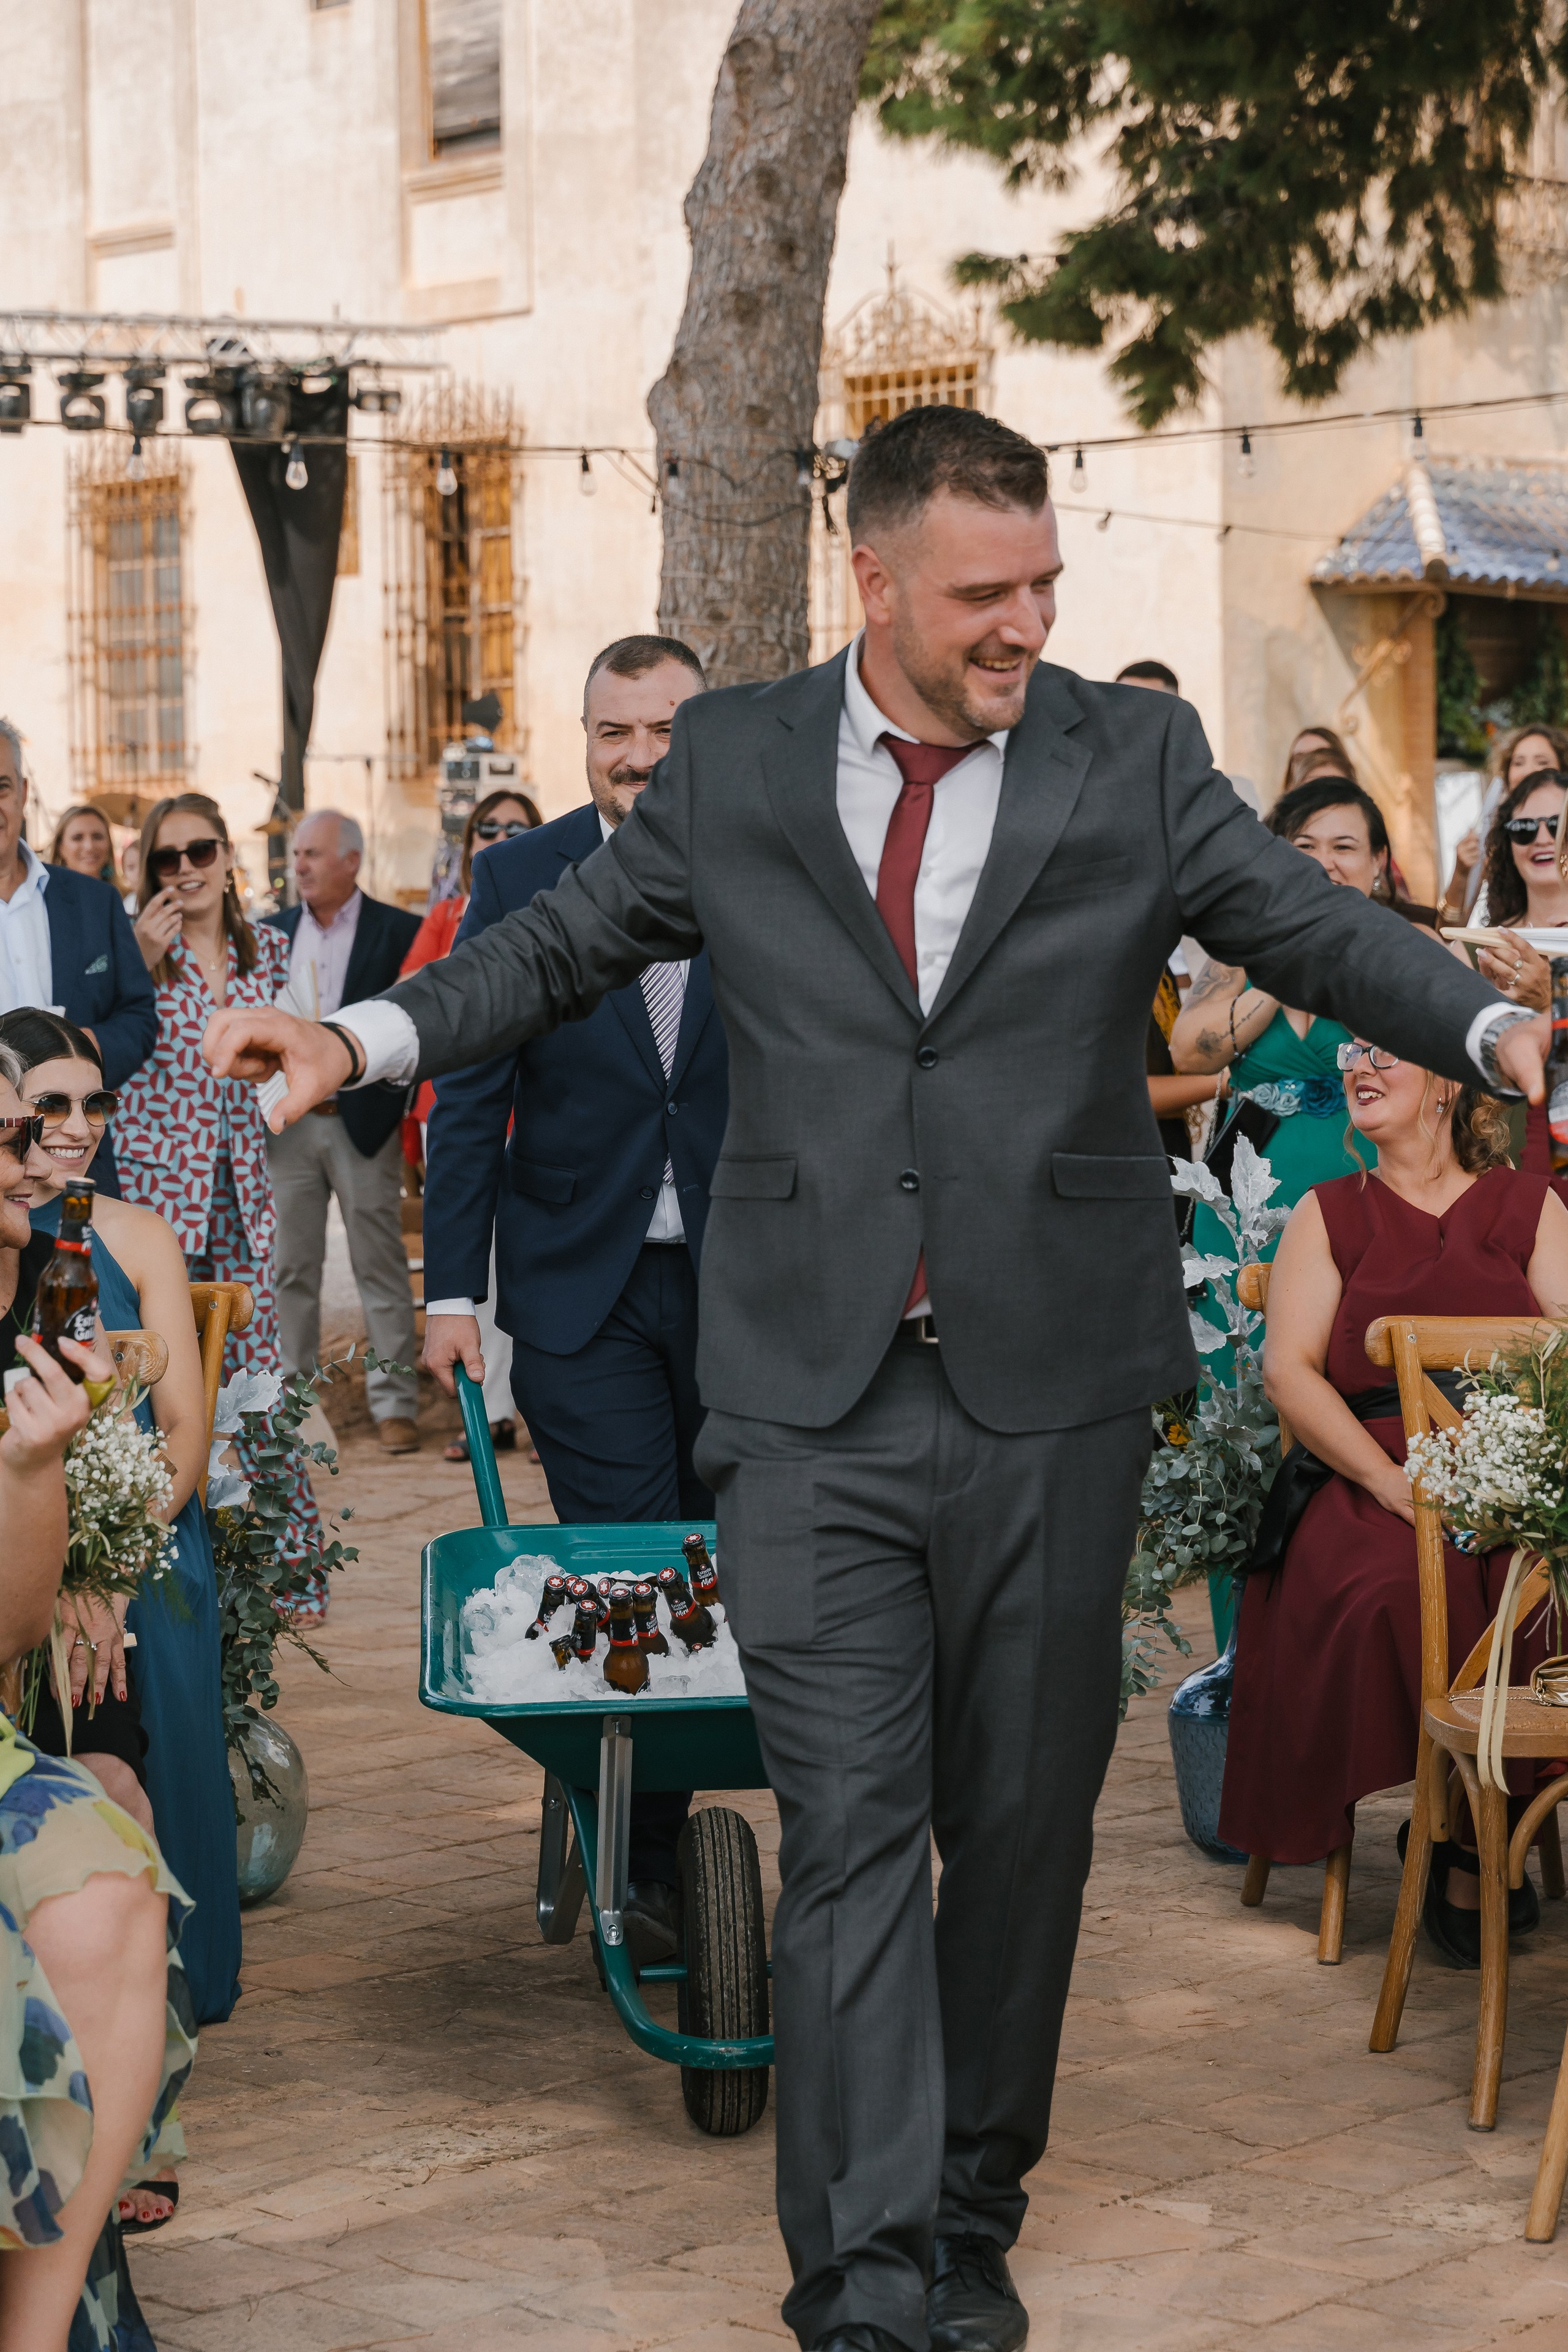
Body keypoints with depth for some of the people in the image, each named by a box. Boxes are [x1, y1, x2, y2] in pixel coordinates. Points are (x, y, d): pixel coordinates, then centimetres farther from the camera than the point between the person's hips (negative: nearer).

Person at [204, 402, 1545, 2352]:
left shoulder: (1134, 758, 4)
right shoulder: (732, 761, 6)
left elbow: (1311, 926, 2)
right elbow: (565, 943, 14)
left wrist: (1494, 1029, -16)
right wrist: (365, 1037, 0)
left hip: (1049, 1390, 1)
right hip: (813, 1398, -1)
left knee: (1022, 1824, 10)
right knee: (849, 1831, -5)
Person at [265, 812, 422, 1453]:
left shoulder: (400, 932, -1)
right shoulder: (273, 933, 11)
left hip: (364, 1122, -4)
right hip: (288, 1124, 4)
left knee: (379, 1266, -1)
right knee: (291, 1268, 7)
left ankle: (394, 1402, 3)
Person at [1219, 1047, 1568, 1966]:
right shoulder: (1328, 1215, 17)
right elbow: (1289, 1369, 3)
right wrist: (1394, 1482, -12)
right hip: (1370, 1482, 0)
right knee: (1404, 1592, -34)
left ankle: (1466, 1852, -18)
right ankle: (1485, 1840, -17)